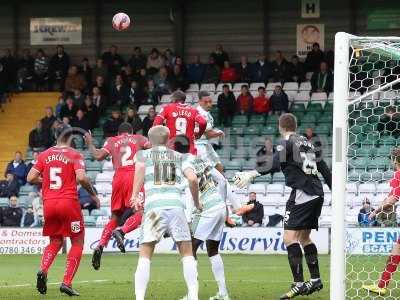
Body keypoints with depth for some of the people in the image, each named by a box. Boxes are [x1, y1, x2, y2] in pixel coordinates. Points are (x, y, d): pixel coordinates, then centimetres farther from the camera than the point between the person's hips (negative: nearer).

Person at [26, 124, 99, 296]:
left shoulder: (44, 155, 8)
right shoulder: (75, 155, -2)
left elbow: (31, 178, 4)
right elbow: (81, 178, -16)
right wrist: (93, 194, -1)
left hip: (49, 204, 4)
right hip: (69, 203, -4)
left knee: (55, 242, 20)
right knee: (77, 242, 9)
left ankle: (43, 271, -7)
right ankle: (67, 282, -3)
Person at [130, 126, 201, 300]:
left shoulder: (143, 154, 18)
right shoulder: (179, 157, 22)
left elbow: (140, 166, -7)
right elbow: (193, 178, 6)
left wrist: (135, 195, -8)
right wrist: (196, 202, 20)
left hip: (154, 206, -1)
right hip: (176, 205, 1)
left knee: (144, 257, 4)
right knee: (187, 255, 10)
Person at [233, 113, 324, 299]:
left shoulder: (286, 143, -4)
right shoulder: (307, 143, 20)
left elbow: (275, 165, -19)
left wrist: (251, 175, -26)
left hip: (302, 193, -9)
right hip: (317, 194, 9)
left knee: (289, 237, -13)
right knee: (304, 237, 19)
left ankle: (299, 283, -23)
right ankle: (315, 280, 20)